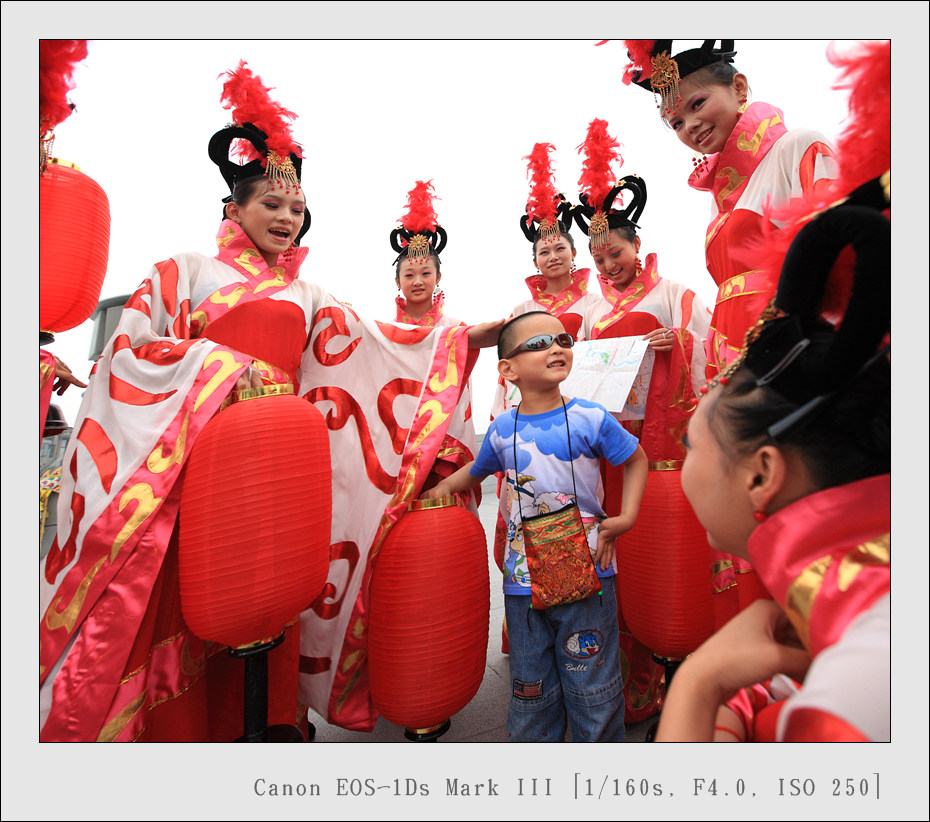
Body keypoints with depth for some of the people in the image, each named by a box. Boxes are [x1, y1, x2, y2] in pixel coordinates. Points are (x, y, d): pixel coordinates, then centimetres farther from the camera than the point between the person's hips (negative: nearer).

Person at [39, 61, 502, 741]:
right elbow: (129, 345, 4)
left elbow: (371, 341, 10)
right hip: (195, 449, -3)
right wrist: (215, 360, -11)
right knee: (181, 595, -2)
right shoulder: (188, 272, 9)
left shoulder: (306, 295, 19)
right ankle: (173, 731, 14)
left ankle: (259, 724, 20)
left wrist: (467, 339, 4)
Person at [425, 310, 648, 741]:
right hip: (523, 582, 2)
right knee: (530, 690, 19)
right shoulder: (502, 430, -1)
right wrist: (444, 486, 6)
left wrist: (626, 518, -4)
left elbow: (636, 459, 6)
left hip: (587, 575, -2)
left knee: (593, 689, 14)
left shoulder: (590, 418, -8)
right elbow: (476, 471, 19)